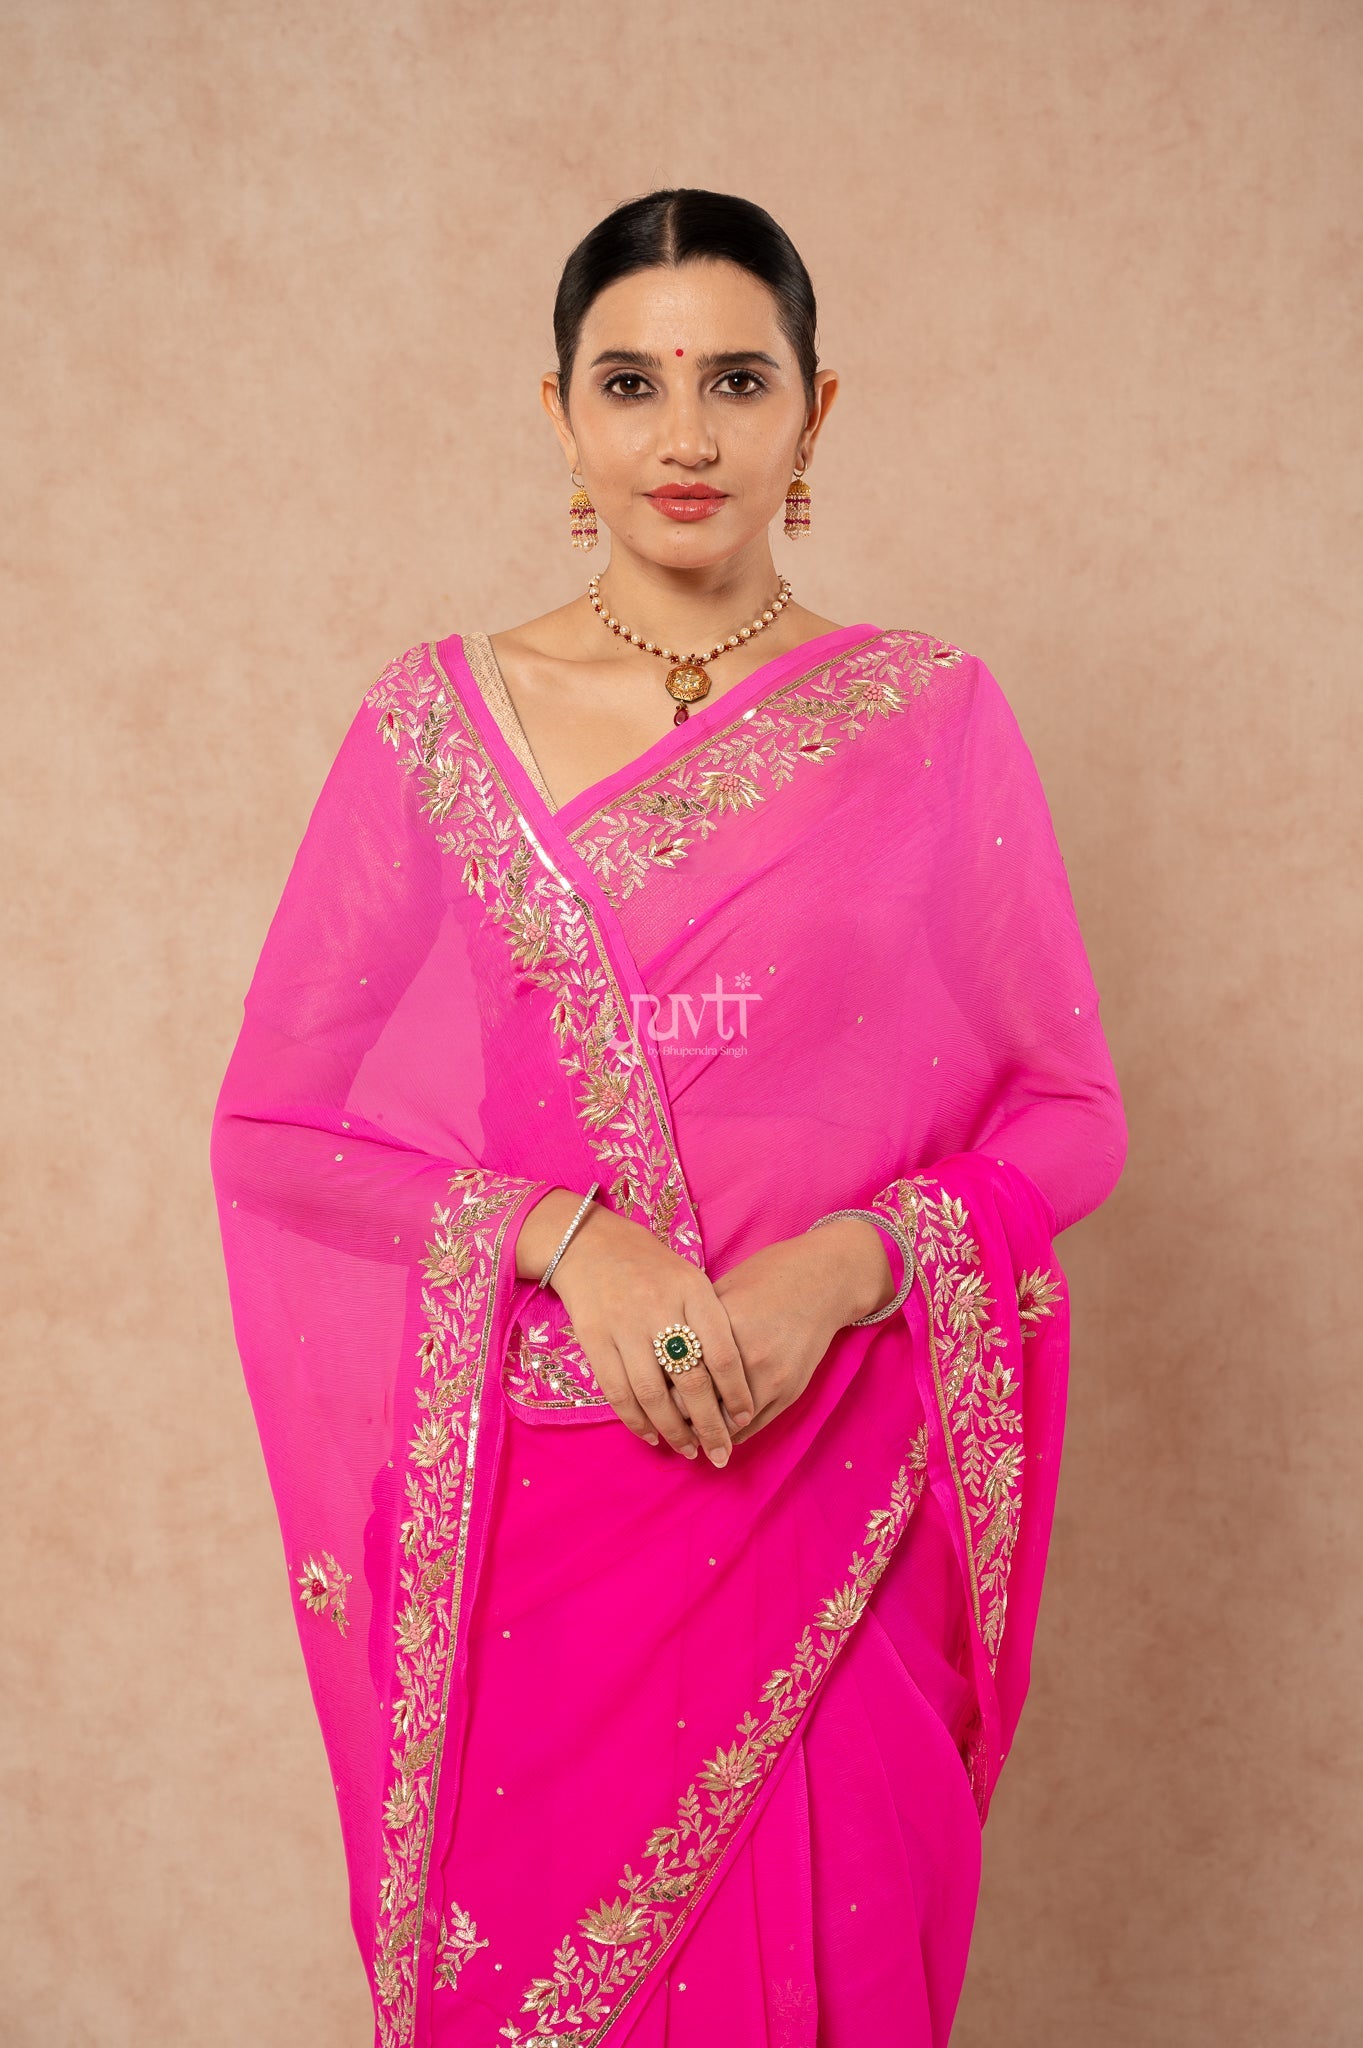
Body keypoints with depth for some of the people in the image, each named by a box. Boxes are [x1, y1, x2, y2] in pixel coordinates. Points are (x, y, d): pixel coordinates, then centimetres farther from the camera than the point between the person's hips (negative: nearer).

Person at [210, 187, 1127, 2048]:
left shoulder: (935, 720, -1)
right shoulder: (437, 721, -1)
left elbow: (1072, 1117, 2)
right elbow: (274, 1124, -1)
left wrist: (849, 1256, -15)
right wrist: (557, 1228, -16)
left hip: (831, 1506, 0)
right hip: (527, 1515, 1)